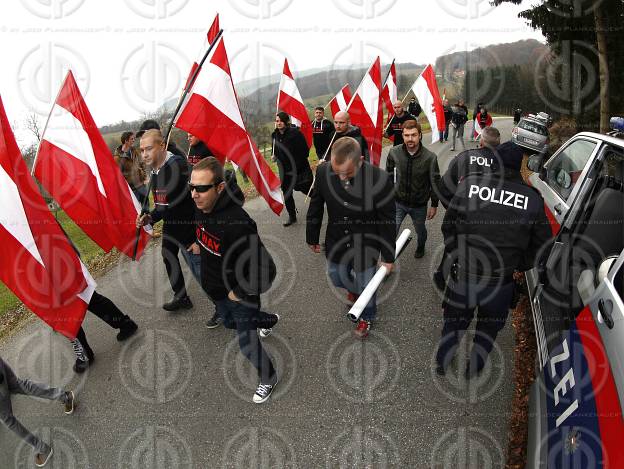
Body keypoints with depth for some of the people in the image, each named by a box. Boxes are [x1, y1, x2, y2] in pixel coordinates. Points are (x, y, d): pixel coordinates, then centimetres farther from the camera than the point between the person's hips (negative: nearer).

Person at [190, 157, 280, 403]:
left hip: (240, 293, -8)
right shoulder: (201, 207, -14)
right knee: (230, 323, 32)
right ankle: (269, 320, 61)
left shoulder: (237, 224, -39)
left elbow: (266, 271, -37)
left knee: (246, 343, 7)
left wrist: (239, 293, -23)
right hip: (214, 288, 8)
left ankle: (269, 378, 38)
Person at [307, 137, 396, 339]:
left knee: (365, 284, 16)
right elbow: (315, 208, -4)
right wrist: (312, 238, 7)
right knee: (337, 278, 25)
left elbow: (388, 222, -16)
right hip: (336, 243, 3)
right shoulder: (323, 172, -20)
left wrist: (388, 256, -7)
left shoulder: (380, 179, -28)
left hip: (366, 247, -3)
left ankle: (367, 317, 48)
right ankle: (355, 289, 61)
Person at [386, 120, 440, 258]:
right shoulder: (394, 153, -13)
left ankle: (421, 247, 56)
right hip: (398, 202, 1)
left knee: (420, 230, 24)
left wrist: (434, 205, -2)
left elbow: (435, 182, -8)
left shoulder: (430, 157, -19)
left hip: (419, 205, 0)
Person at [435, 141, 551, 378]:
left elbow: (449, 226, -3)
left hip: (464, 275, 0)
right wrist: (519, 266, 16)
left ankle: (440, 369, 39)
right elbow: (541, 243, 1)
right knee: (489, 327, 25)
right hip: (501, 281, 0)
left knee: (454, 322, 23)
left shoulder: (469, 184, -11)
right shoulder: (533, 199, -8)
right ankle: (472, 373, 39)